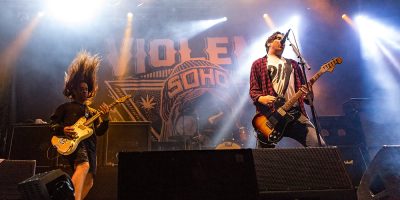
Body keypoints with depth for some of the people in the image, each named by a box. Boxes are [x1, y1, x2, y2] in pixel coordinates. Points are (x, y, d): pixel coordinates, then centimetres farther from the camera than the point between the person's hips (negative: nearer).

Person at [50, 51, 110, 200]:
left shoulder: (92, 112, 27)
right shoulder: (66, 107, 15)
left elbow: (99, 132, 17)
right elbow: (52, 124, 9)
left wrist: (105, 120, -2)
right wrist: (63, 129, -12)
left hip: (89, 143, 6)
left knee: (88, 181, -1)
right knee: (84, 166, -35)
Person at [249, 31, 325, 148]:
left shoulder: (292, 64, 26)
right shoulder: (259, 64, 13)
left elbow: (303, 87, 22)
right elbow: (253, 90, 5)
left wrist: (308, 94, -3)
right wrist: (261, 98, -18)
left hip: (295, 113, 4)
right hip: (270, 115, -3)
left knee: (319, 145, -12)